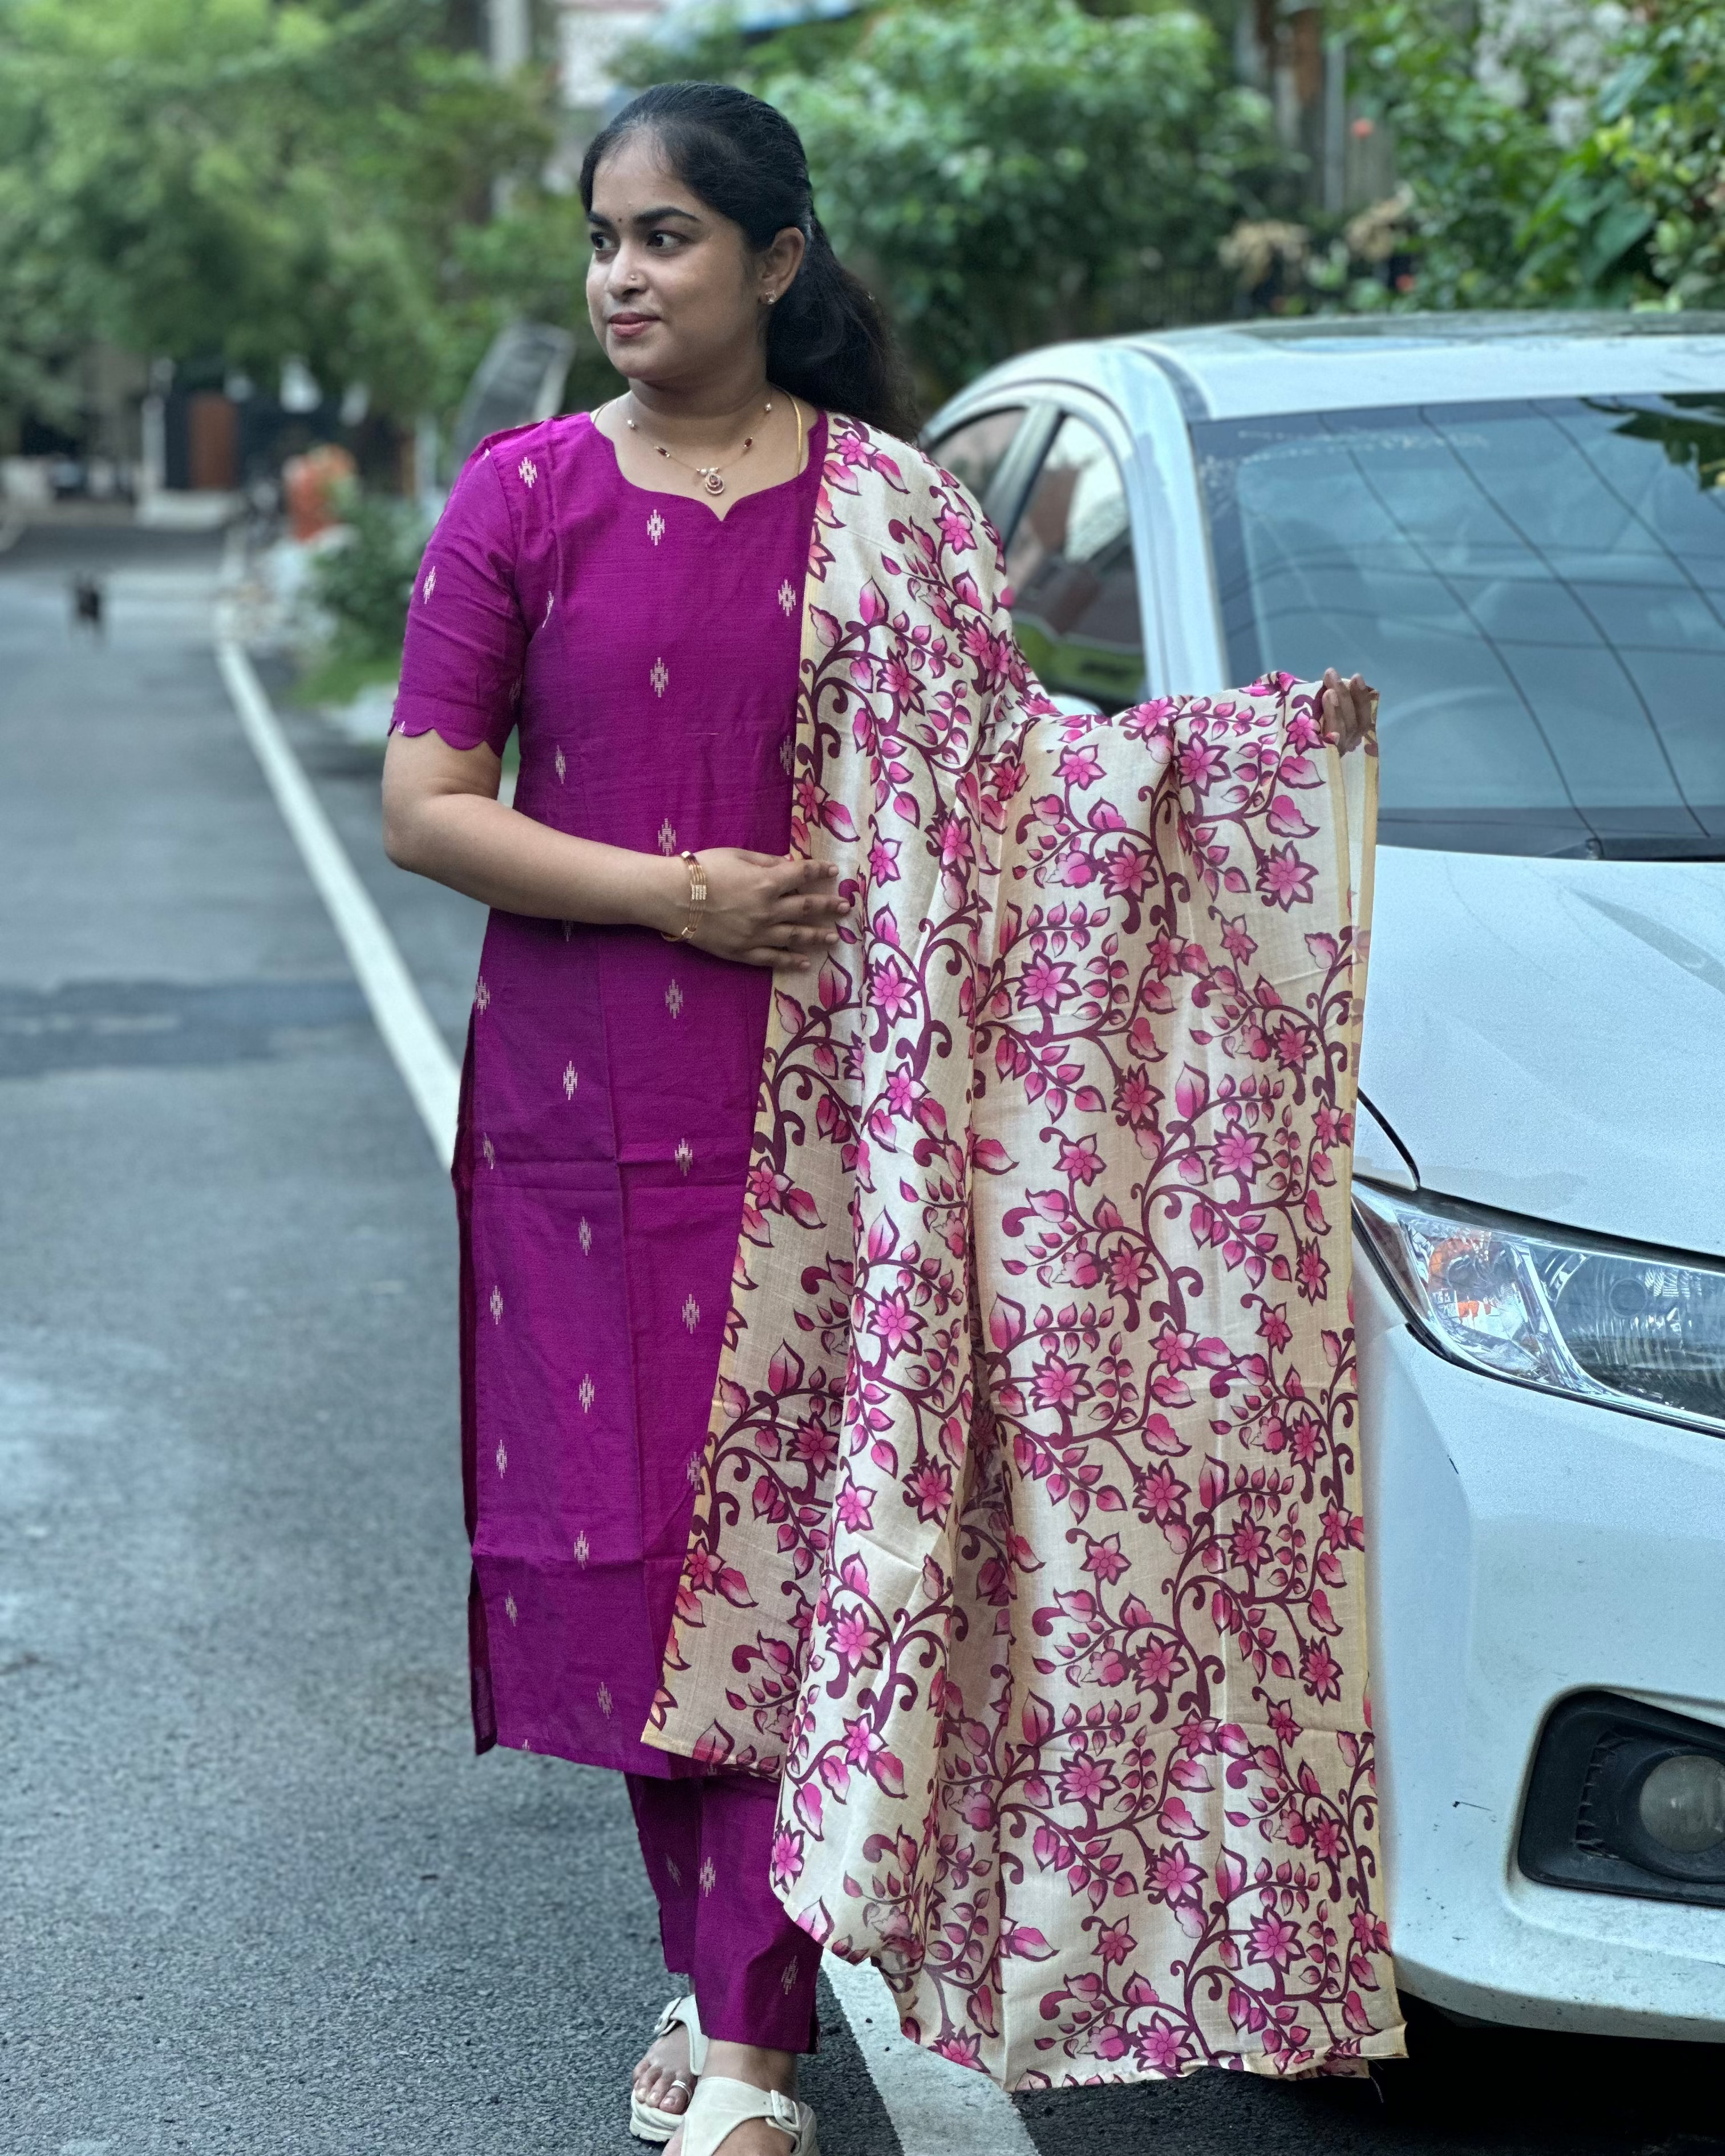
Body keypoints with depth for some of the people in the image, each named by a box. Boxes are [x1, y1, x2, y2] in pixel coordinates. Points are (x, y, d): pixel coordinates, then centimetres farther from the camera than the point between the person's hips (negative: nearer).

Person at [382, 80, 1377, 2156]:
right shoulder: (523, 498, 3)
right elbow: (424, 807, -1)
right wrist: (678, 894, -12)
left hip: (816, 1110, -1)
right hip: (581, 1113, 1)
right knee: (624, 1553, 7)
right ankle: (704, 1969, 26)